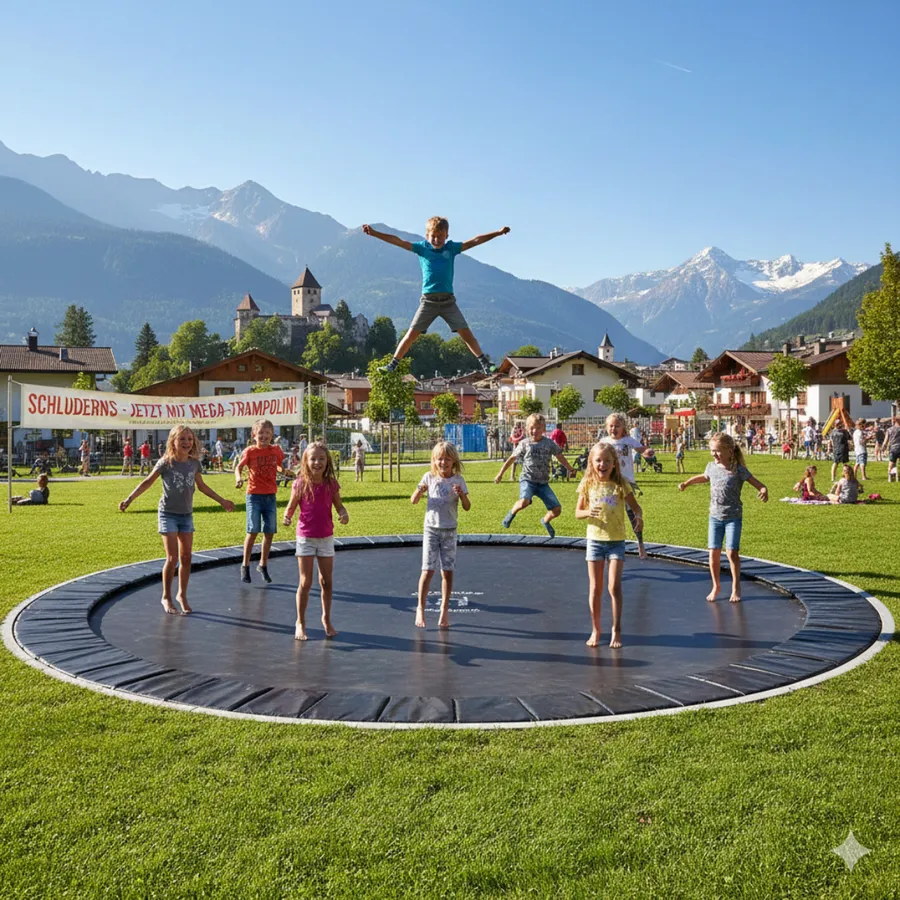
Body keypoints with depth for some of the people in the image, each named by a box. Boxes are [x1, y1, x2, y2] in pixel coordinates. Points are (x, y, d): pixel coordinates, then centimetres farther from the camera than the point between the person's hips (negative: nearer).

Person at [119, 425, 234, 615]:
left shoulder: (194, 463, 0)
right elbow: (148, 482, -6)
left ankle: (182, 595, 21)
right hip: (168, 514, -4)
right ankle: (166, 597, 8)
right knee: (172, 558, -8)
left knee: (186, 557, 5)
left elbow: (202, 485, 15)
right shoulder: (166, 463, -12)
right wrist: (129, 499, -15)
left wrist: (221, 501, 23)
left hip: (186, 515, 4)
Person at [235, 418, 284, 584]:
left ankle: (263, 565, 24)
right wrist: (238, 478, -21)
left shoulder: (276, 450, 1)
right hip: (254, 495, -3)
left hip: (270, 496, 3)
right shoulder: (250, 451, -6)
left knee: (269, 532, 6)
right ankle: (245, 566, 10)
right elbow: (239, 467, -1)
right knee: (253, 531, -7)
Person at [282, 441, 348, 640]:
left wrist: (344, 515, -18)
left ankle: (326, 619, 28)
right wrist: (287, 517, -26)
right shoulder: (300, 484, -10)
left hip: (326, 537, 2)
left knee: (327, 582, 10)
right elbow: (291, 506, -5)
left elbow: (339, 506, 3)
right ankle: (300, 622, 15)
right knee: (305, 582, 0)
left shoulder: (331, 484, -4)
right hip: (305, 538, -2)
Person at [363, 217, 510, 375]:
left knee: (466, 333, -2)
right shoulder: (422, 248, 4)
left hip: (448, 301, 1)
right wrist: (374, 233, -7)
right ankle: (392, 365, 6)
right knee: (411, 334, -2)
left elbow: (475, 241, 4)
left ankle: (485, 364, 5)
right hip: (428, 301, -1)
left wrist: (498, 233, 0)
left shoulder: (451, 248, 7)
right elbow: (398, 241, -1)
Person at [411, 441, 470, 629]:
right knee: (428, 570, -4)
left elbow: (467, 507, -8)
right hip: (431, 528, 0)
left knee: (447, 571, 3)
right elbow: (413, 501, 0)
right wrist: (420, 491, -21)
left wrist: (461, 494, -27)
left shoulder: (458, 480, -4)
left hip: (449, 531, 0)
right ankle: (420, 608, 7)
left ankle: (445, 609, 15)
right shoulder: (429, 477, -1)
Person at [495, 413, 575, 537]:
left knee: (557, 509, -5)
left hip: (543, 483, 3)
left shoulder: (549, 443, 5)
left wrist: (570, 469, 3)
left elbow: (560, 457, 13)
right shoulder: (524, 444, 1)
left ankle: (546, 521, 30)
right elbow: (512, 458, 8)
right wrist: (500, 474, 9)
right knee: (524, 502, -33)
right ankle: (512, 512, 2)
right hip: (527, 480, -3)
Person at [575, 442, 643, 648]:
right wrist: (588, 512, -19)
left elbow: (635, 506, -1)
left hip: (616, 541, -1)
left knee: (614, 586, -5)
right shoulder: (588, 484, -1)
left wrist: (639, 517, -24)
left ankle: (616, 631, 8)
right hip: (595, 540, 2)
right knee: (595, 587, 7)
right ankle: (595, 630, 19)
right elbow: (577, 512, 3)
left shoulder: (621, 484, -5)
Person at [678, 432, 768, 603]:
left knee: (732, 551, -8)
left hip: (733, 517, -4)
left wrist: (764, 491, -37)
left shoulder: (738, 469, -12)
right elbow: (704, 477, 27)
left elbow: (757, 484, -16)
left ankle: (736, 586, 10)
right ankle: (716, 585, 20)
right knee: (714, 552, 3)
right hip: (715, 516, 4)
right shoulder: (711, 466, 3)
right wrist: (686, 483, 29)